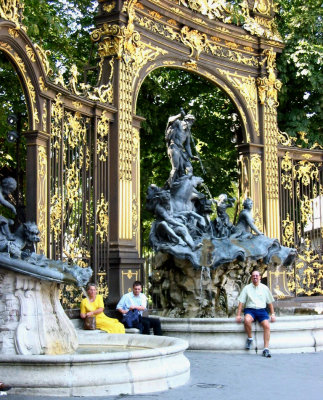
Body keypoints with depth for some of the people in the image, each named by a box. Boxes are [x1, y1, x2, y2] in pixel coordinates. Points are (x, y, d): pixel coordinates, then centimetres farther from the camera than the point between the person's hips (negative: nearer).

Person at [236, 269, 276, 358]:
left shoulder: (264, 288, 13)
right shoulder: (247, 288, 9)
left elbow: (270, 302, 18)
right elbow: (241, 302, 5)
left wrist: (272, 314, 9)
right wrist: (238, 315, -2)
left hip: (261, 310, 1)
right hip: (250, 310, -1)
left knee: (267, 325, -27)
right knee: (247, 320, -36)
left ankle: (266, 349, -23)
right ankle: (250, 338, -11)